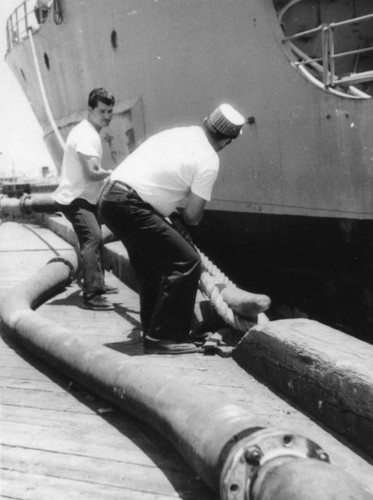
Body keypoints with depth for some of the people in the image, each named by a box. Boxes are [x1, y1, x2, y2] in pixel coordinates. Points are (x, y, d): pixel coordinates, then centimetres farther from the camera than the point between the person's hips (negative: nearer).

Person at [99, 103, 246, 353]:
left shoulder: (179, 133, 16)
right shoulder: (208, 160, -8)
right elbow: (193, 216, -6)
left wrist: (176, 205, 19)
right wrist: (186, 211, 15)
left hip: (110, 196, 9)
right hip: (131, 208, -9)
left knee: (153, 266, 21)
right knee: (187, 262, -7)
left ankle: (153, 333, 28)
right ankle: (163, 337, -2)